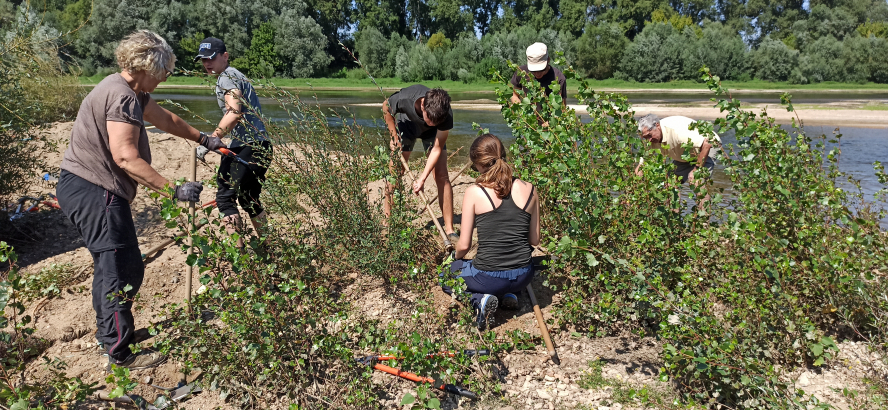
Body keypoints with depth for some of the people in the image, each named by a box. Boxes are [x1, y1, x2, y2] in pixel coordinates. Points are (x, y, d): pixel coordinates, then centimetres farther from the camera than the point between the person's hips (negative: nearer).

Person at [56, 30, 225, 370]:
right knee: (124, 268, -6)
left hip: (84, 189, 11)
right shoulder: (121, 96, -20)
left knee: (110, 264, 22)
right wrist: (173, 190, -27)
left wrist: (203, 139, 34)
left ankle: (109, 332, 37)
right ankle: (121, 354, 2)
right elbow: (126, 157, -28)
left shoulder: (129, 91, 13)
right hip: (94, 192, -11)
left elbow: (164, 119, 27)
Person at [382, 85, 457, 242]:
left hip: (433, 133, 0)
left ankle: (449, 229, -5)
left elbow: (437, 149, -27)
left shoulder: (446, 116, -39)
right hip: (407, 124, 1)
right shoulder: (405, 98, -40)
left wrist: (422, 178, -31)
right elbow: (386, 107, -14)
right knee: (394, 173, -7)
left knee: (442, 176, -11)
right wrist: (394, 137, -12)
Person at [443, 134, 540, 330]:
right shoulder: (529, 190, -3)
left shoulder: (474, 192, -12)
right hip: (523, 277, 5)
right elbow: (534, 240, 5)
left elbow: (464, 245, -7)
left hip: (488, 277, -4)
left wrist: (457, 257, 16)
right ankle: (510, 294, 13)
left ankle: (479, 299, 0)